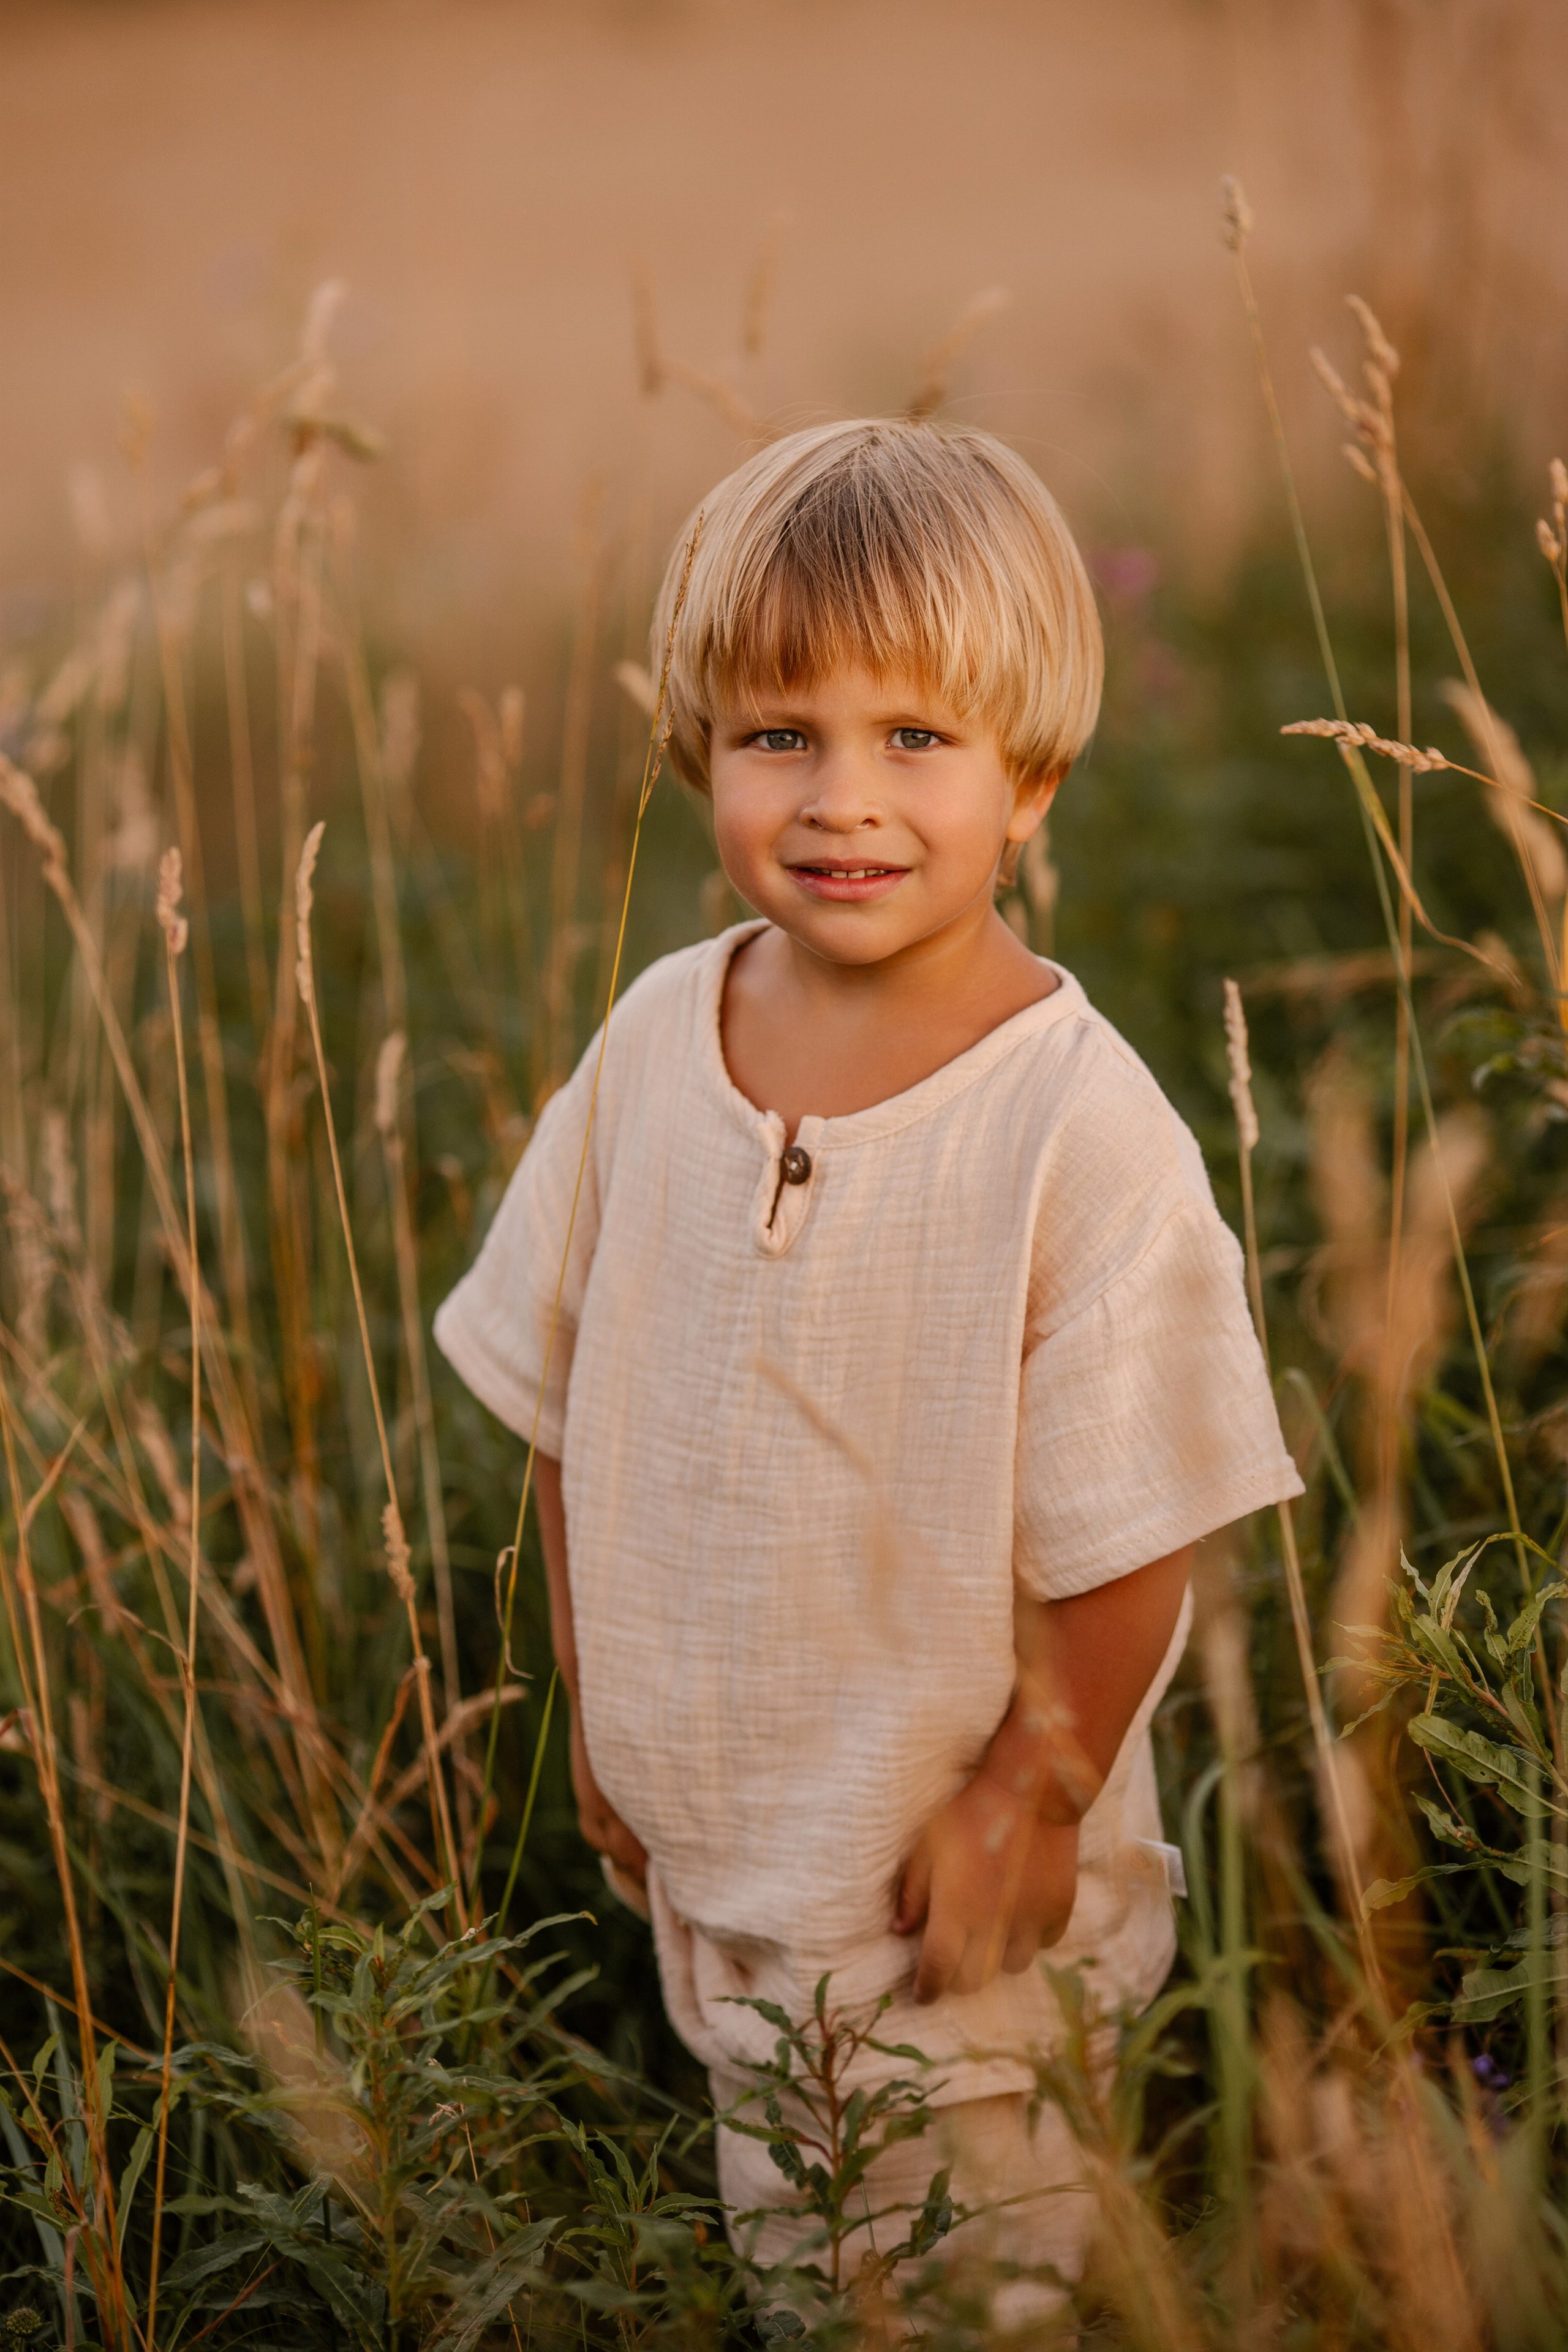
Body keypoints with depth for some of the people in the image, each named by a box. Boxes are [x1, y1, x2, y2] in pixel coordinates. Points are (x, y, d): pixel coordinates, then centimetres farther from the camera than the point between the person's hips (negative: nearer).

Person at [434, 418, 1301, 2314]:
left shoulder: (1079, 1128, -22)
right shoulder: (659, 1041, -6)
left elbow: (1126, 1535, -16)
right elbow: (570, 1411, 5)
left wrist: (1031, 1799, -11)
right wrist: (600, 1712, 7)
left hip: (957, 1890, -5)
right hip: (708, 1846, 5)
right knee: (788, 2262, 24)